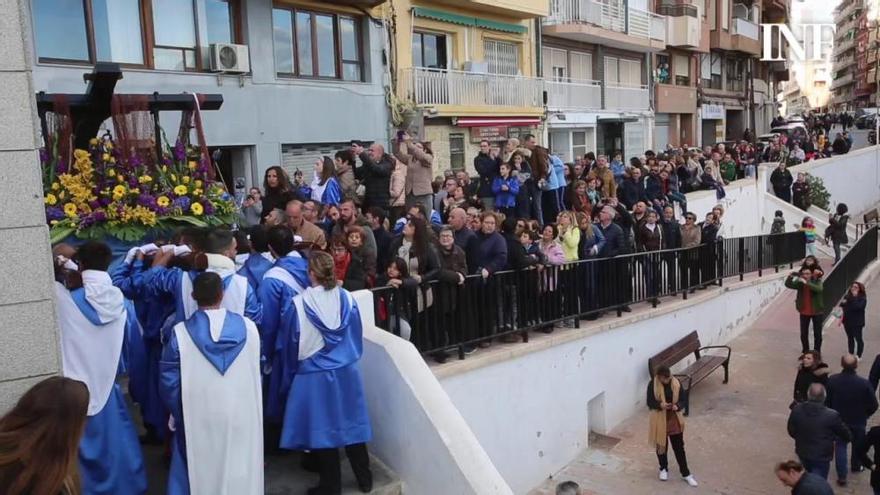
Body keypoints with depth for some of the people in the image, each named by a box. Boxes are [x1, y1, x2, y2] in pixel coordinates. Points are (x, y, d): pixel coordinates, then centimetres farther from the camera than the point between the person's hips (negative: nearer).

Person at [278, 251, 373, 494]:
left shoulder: (298, 304, -16)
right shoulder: (347, 299, -7)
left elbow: (293, 344, -6)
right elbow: (357, 335, 4)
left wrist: (291, 372, 11)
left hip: (314, 375, -3)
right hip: (347, 371, 3)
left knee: (323, 427, 10)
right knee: (351, 423, 16)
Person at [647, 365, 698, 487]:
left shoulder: (676, 383, -10)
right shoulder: (652, 384, -15)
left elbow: (682, 401, -4)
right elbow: (649, 402, -11)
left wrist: (677, 406, -26)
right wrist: (660, 405, -30)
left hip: (675, 419, 1)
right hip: (659, 420, -1)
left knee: (679, 447, 8)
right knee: (661, 445, 15)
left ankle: (685, 473, 22)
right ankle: (664, 469, 36)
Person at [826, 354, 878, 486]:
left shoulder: (832, 380, -19)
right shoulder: (864, 383, -24)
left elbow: (827, 401, -9)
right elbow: (873, 405, -14)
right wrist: (865, 415, 7)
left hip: (839, 420, 0)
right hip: (858, 421, 0)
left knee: (840, 446, 13)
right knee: (858, 445, 25)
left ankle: (841, 476, 12)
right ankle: (856, 466, 46)